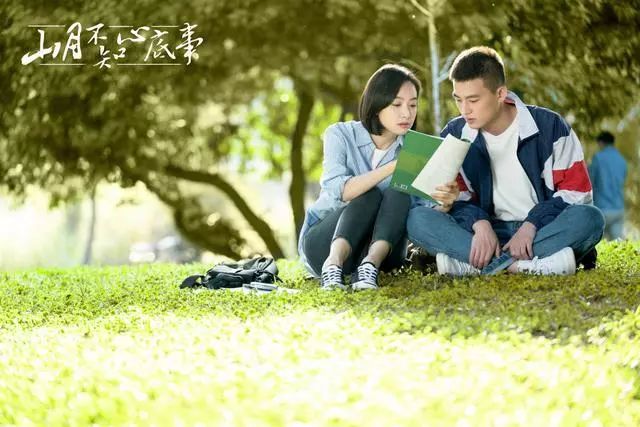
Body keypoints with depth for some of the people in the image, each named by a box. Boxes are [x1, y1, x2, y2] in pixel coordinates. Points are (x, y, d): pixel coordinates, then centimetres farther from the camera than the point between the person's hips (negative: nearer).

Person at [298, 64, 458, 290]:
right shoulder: (340, 134, -8)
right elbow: (339, 191, -25)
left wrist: (445, 202, -37)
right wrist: (392, 167, -34)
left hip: (379, 246, 2)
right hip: (324, 242, -2)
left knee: (399, 194, -25)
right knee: (369, 196, -29)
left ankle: (369, 266, -44)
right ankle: (333, 265, -47)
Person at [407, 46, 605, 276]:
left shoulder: (549, 127, -4)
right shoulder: (454, 135, 3)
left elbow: (577, 191, -6)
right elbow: (455, 197, 1)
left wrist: (530, 226, -19)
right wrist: (480, 224, -21)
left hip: (541, 230, -1)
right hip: (486, 231, 2)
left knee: (589, 218, -34)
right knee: (418, 219, -22)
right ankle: (521, 265, -38)